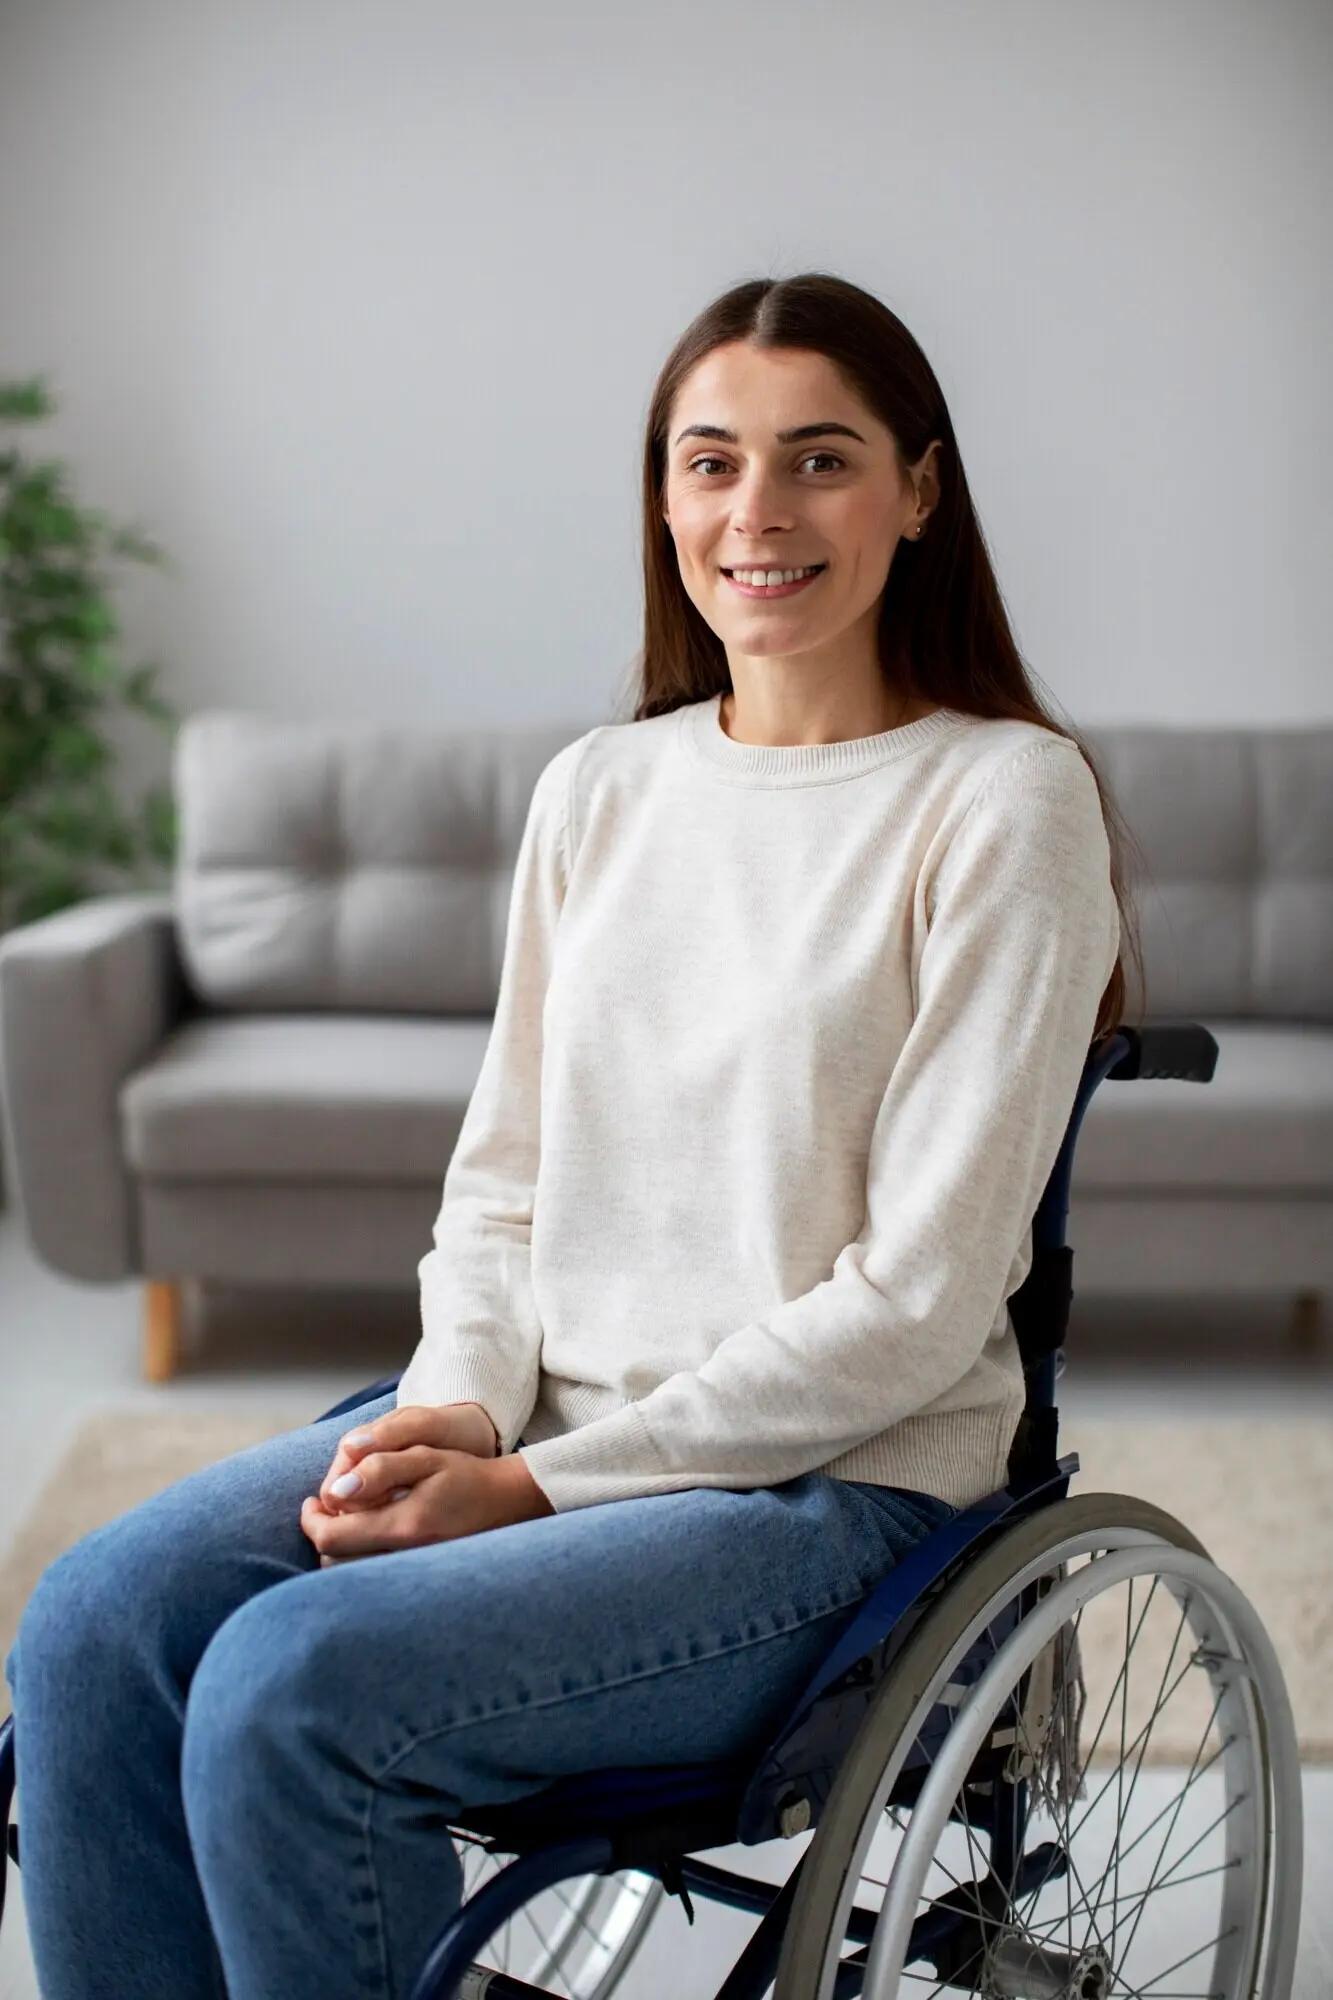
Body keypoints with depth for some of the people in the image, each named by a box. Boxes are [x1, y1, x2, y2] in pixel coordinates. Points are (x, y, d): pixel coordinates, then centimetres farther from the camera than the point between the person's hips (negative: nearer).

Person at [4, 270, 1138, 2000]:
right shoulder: (598, 788, 11)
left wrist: (540, 1484, -14)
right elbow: (502, 1176, 14)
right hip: (543, 1418, 6)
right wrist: (460, 1406, -7)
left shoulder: (1005, 800, -8)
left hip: (833, 1476, -5)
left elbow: (920, 1294, -13)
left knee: (289, 1684, -26)